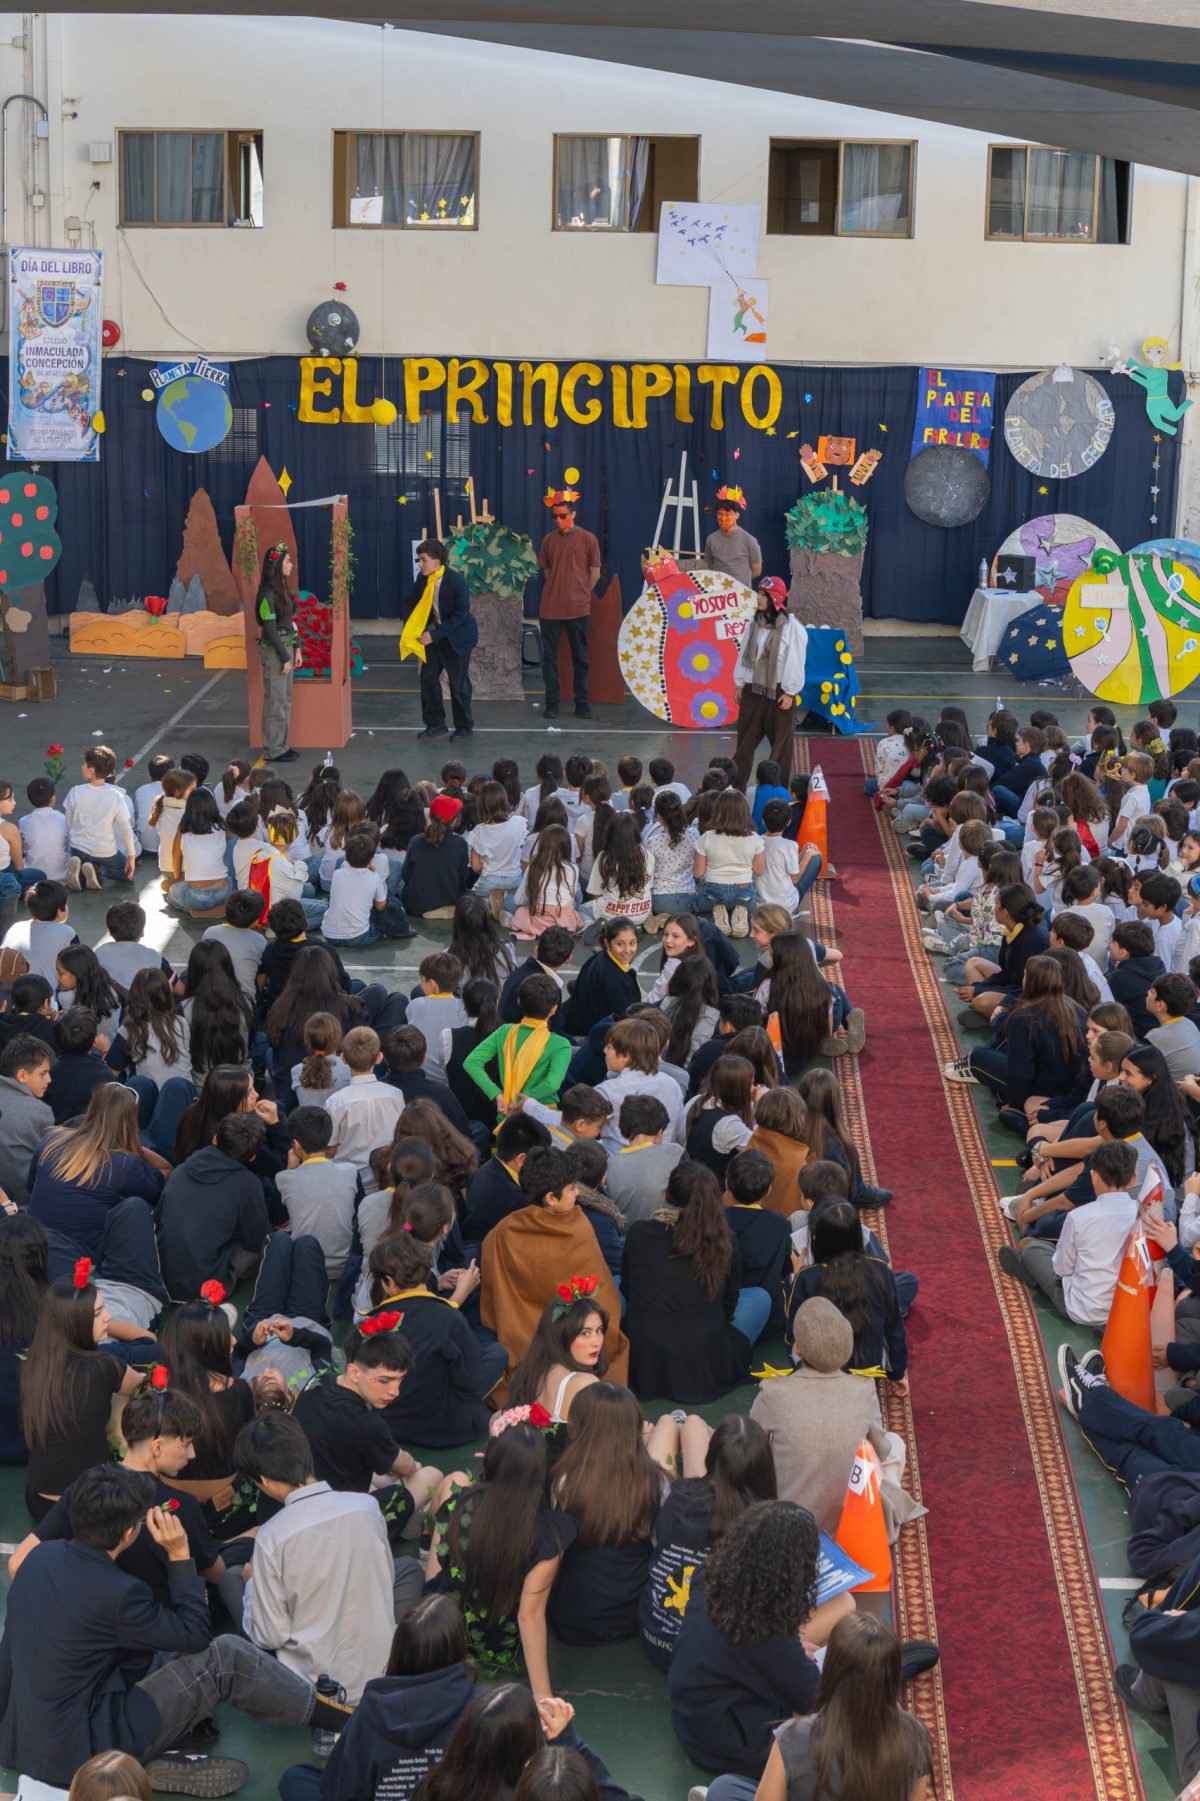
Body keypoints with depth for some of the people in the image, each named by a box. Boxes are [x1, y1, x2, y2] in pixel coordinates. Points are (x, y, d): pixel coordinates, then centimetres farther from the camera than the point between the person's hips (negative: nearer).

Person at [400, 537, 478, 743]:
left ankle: (465, 727, 18)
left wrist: (435, 635, -26)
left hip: (457, 637, -6)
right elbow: (410, 603, 6)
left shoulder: (455, 581, -25)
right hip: (435, 635, 6)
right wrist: (409, 630, -9)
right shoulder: (423, 579, -7)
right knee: (428, 677, 3)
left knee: (458, 683, 3)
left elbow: (461, 614, -24)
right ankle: (435, 724, 14)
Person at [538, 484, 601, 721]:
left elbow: (595, 572, 4)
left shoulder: (587, 539, -2)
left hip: (578, 609, -2)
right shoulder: (548, 540, 5)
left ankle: (581, 704, 11)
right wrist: (558, 591, 8)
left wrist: (581, 594, 4)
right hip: (550, 608, 2)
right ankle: (551, 703, 9)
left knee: (580, 658, 4)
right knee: (549, 657, 3)